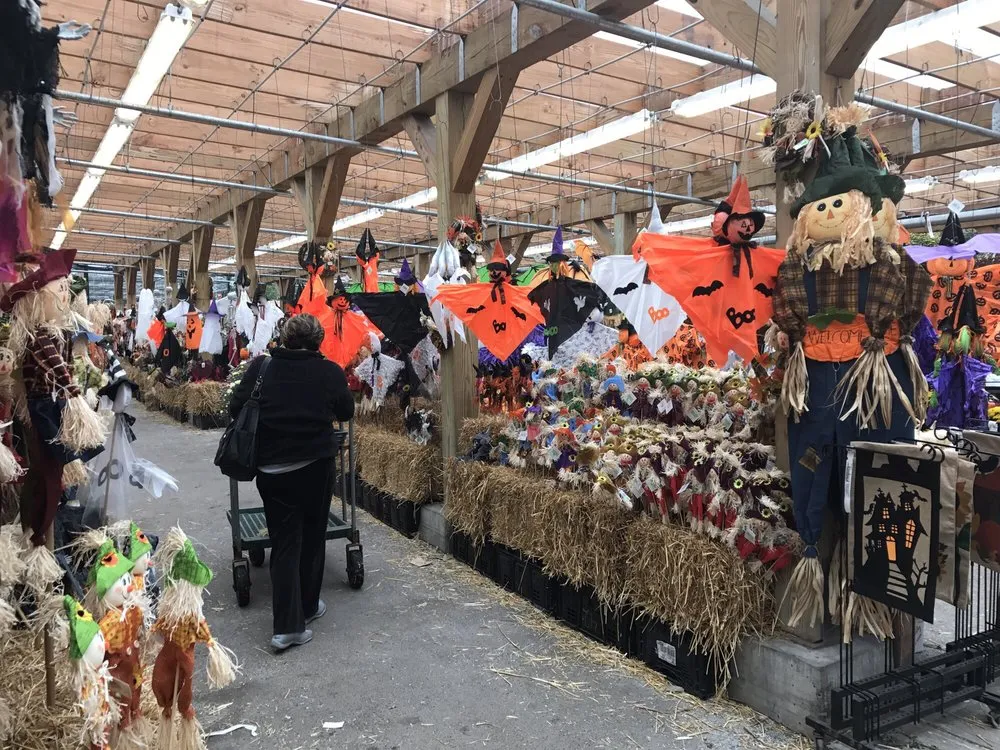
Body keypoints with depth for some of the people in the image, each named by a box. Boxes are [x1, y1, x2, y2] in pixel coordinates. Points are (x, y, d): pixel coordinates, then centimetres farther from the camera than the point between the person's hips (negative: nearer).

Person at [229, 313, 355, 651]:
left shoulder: (262, 366, -2)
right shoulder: (330, 372, -5)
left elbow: (236, 407, 0)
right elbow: (346, 412, 7)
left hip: (271, 468, 1)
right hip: (315, 466, -1)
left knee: (284, 542, 7)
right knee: (312, 537, 18)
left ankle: (287, 626, 1)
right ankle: (307, 606, 32)